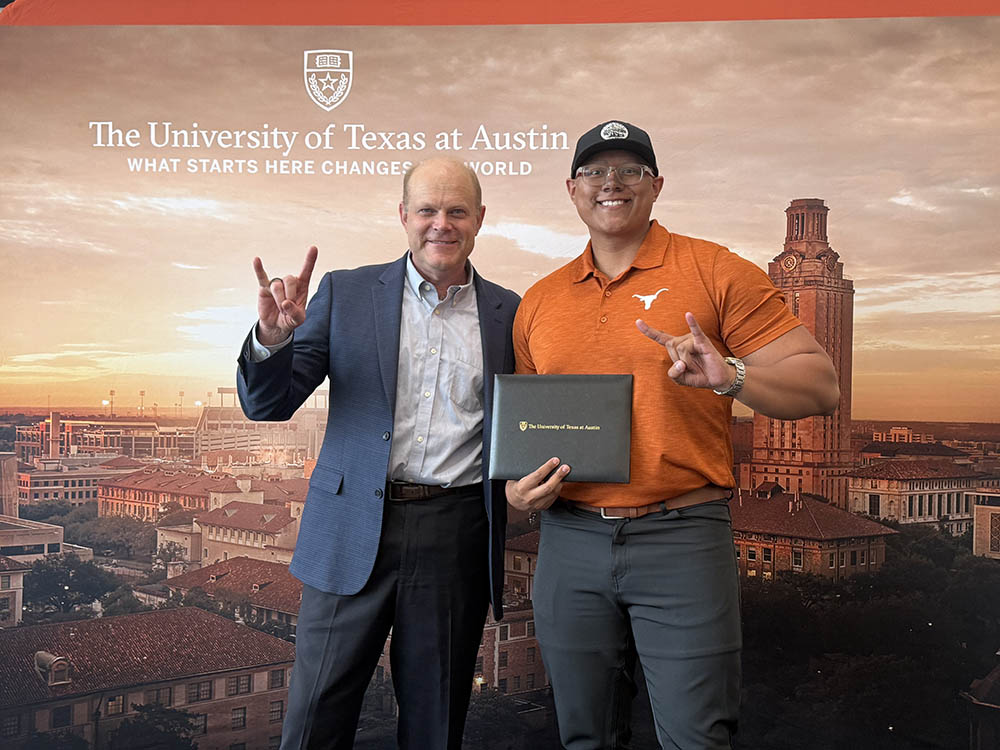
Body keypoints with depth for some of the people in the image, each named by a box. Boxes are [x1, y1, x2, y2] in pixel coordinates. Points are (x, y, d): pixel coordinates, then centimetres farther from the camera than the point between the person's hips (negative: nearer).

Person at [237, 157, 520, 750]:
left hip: (456, 539, 1)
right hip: (354, 535, -1)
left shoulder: (506, 312, 7)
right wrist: (273, 336, -20)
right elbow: (266, 405, 1)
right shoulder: (346, 294, 3)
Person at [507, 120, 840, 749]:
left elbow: (820, 385, -5)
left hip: (682, 538, -4)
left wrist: (730, 376, -23)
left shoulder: (715, 273, -1)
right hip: (569, 539, 4)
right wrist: (516, 485, 1)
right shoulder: (539, 303, 12)